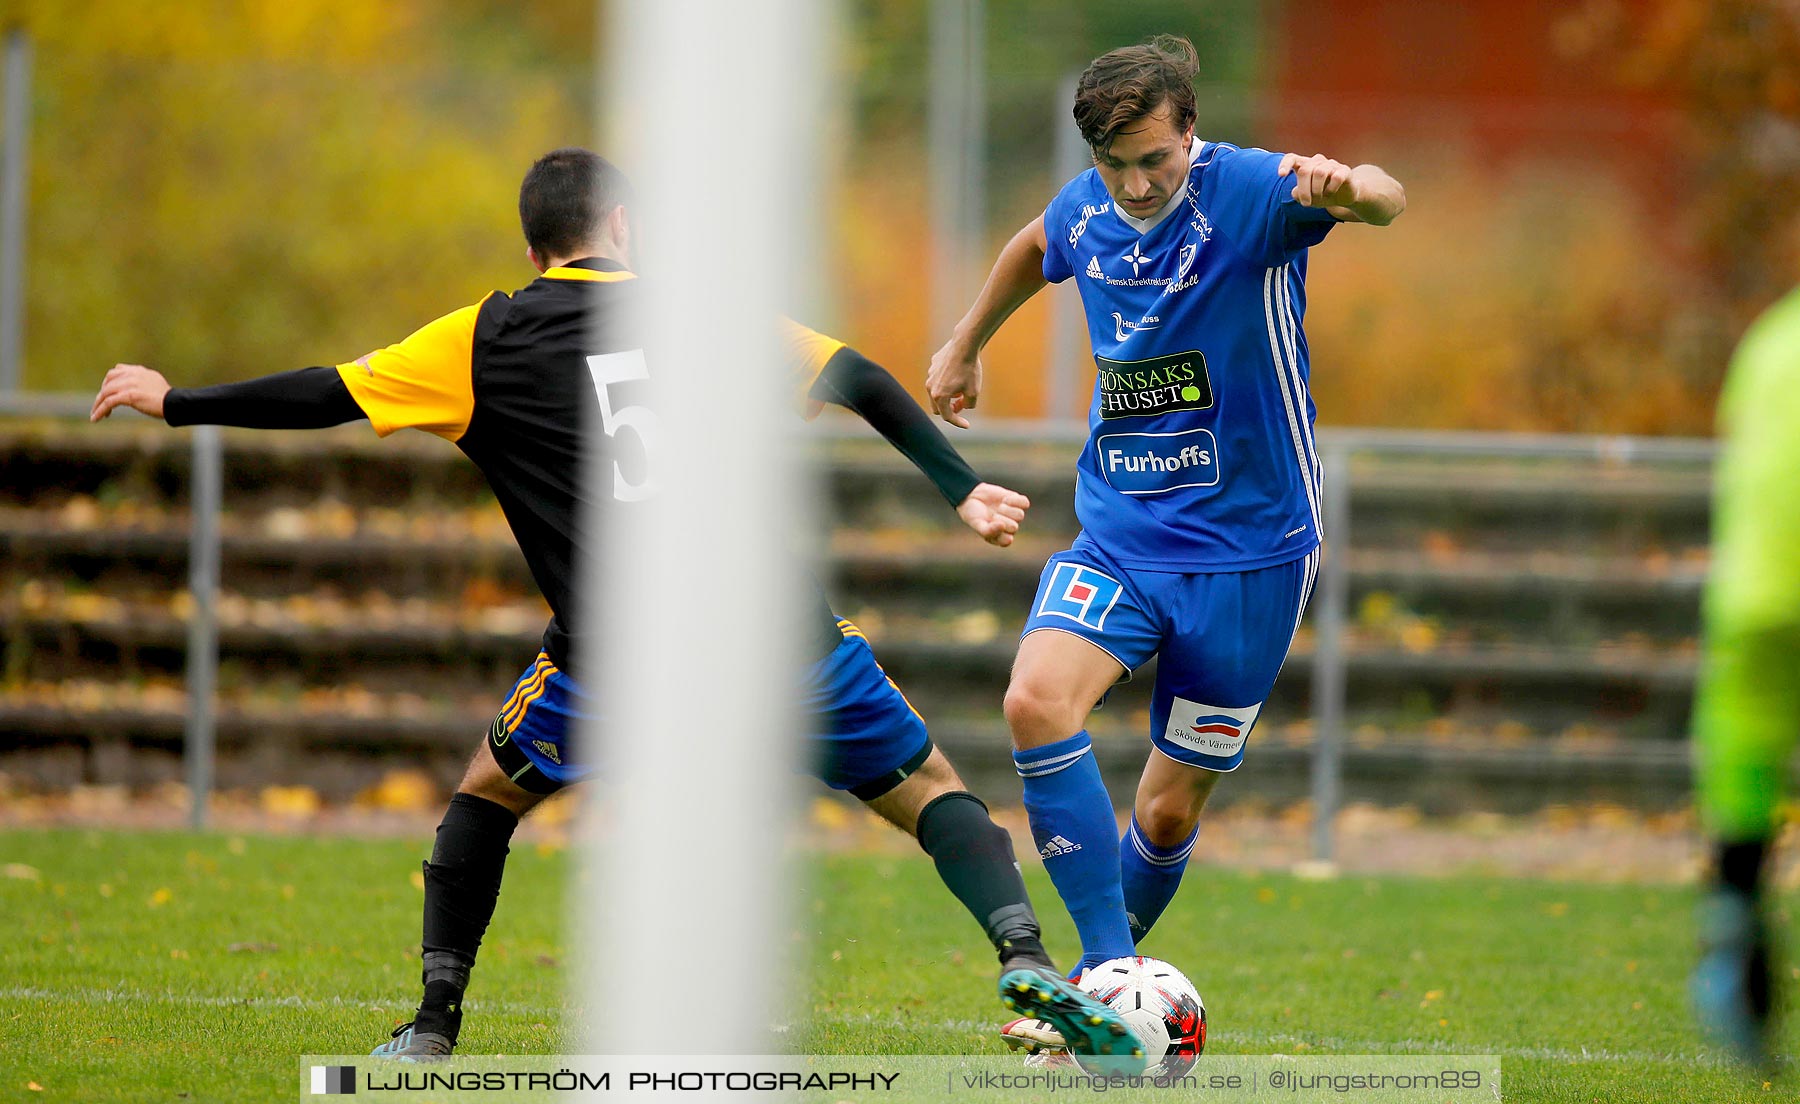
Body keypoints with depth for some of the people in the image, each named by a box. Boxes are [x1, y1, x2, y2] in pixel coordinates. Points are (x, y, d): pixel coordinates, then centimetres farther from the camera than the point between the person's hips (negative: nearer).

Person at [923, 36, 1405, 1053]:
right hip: (1119, 537, 4)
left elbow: (1385, 202, -36)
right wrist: (968, 343, 38)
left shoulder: (1247, 193, -17)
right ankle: (1106, 967, -20)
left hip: (1247, 549, -3)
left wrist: (1349, 189, -60)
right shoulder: (1085, 214, -1)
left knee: (1170, 809, 3)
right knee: (1038, 700, -25)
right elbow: (1035, 251, 25)